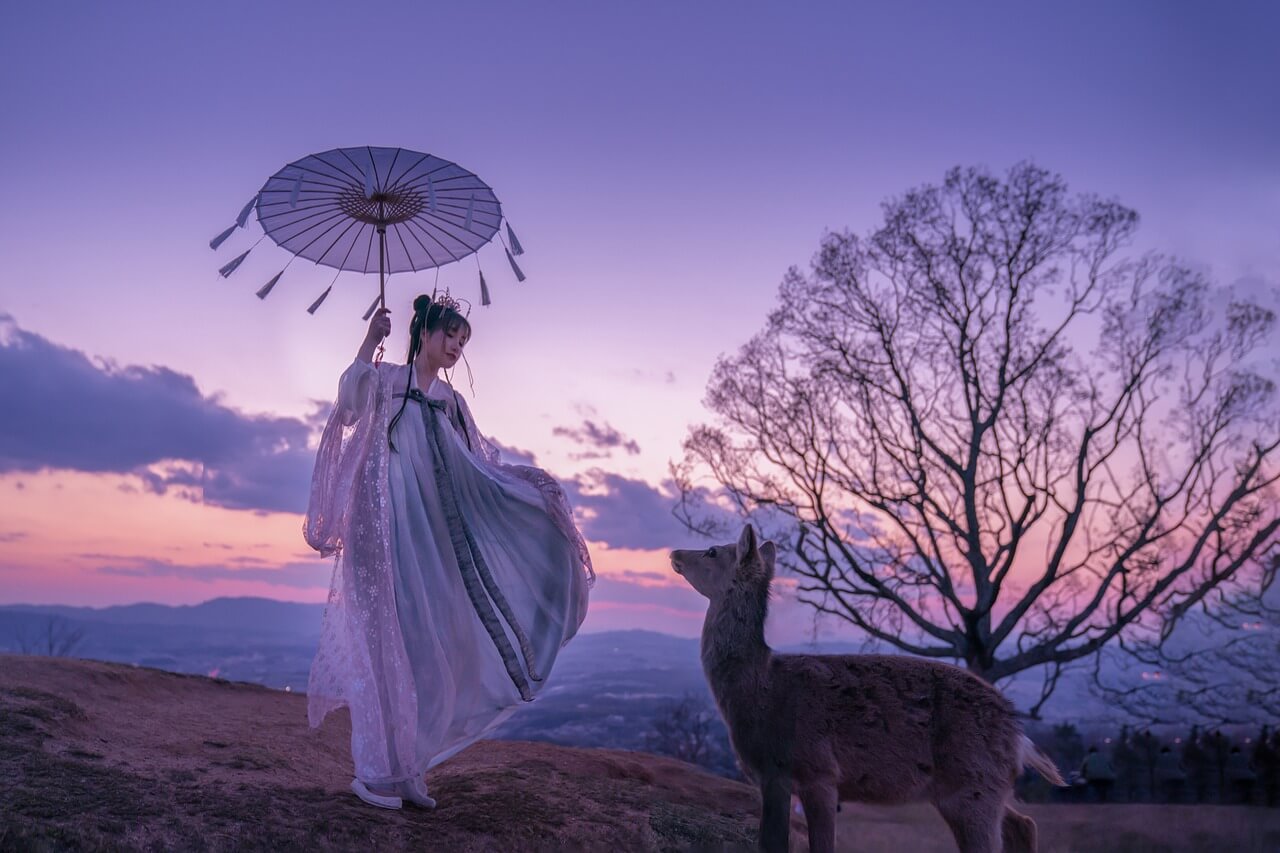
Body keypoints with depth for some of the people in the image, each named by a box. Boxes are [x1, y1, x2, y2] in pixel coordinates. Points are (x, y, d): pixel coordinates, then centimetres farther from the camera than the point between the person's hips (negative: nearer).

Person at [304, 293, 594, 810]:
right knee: (386, 644, -6)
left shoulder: (451, 402, 17)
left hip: (433, 541, 6)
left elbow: (482, 462, 19)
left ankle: (407, 768, 15)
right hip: (387, 535, -6)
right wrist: (370, 340, -17)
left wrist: (534, 485, 11)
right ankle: (374, 772, 3)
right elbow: (349, 398, -21)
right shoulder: (385, 380, 1)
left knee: (428, 647, 5)